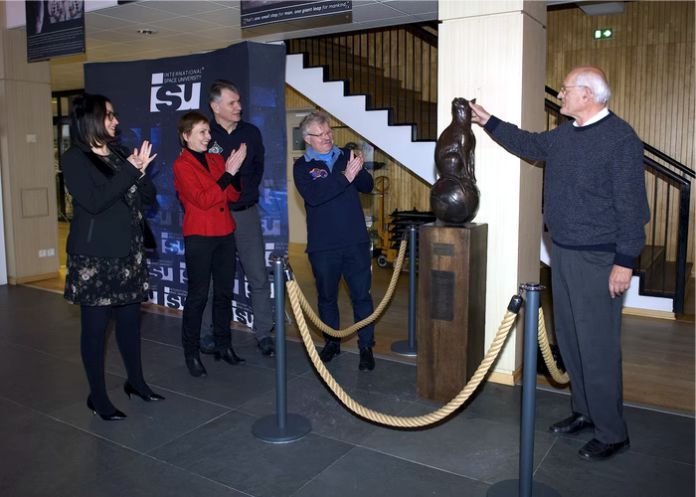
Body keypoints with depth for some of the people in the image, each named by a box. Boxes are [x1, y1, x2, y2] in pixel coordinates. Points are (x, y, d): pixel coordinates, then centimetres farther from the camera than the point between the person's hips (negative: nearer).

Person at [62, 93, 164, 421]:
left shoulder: (119, 154, 11)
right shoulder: (74, 159, -6)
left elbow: (149, 197, 9)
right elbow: (94, 202, -19)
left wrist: (141, 171, -10)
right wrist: (129, 170, -18)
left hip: (128, 252, 6)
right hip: (94, 256, -6)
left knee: (129, 319, 14)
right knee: (95, 326, 3)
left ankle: (136, 381, 29)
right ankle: (97, 396, 15)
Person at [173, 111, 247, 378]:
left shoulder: (216, 159, 11)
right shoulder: (181, 165, -6)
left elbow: (233, 195, 7)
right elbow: (202, 200, -16)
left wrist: (235, 170, -9)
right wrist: (228, 173, -18)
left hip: (225, 235, 6)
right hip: (199, 238, -6)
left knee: (224, 292, 11)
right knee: (198, 295, -1)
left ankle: (223, 345, 22)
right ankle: (191, 352, 9)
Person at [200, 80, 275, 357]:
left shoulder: (251, 132, 5)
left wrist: (246, 193, 11)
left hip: (246, 213, 3)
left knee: (259, 277, 2)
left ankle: (264, 334, 12)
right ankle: (206, 333, 23)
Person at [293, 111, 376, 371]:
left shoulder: (345, 156, 8)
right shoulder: (302, 167, -1)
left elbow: (368, 186, 4)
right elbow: (313, 195, -19)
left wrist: (359, 172, -17)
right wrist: (345, 177, -24)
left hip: (356, 241, 1)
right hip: (322, 245, -1)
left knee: (361, 295, 4)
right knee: (326, 297, 14)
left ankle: (366, 346, 16)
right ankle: (332, 342, 32)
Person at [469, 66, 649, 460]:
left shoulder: (620, 137, -13)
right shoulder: (564, 135, 10)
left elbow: (632, 205, -16)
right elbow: (528, 143, 31)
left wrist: (625, 261, -18)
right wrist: (488, 121, 31)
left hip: (598, 259, -8)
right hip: (563, 253, 8)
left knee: (598, 347, -3)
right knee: (569, 340, 15)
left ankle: (612, 433, 12)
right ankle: (585, 412, 31)